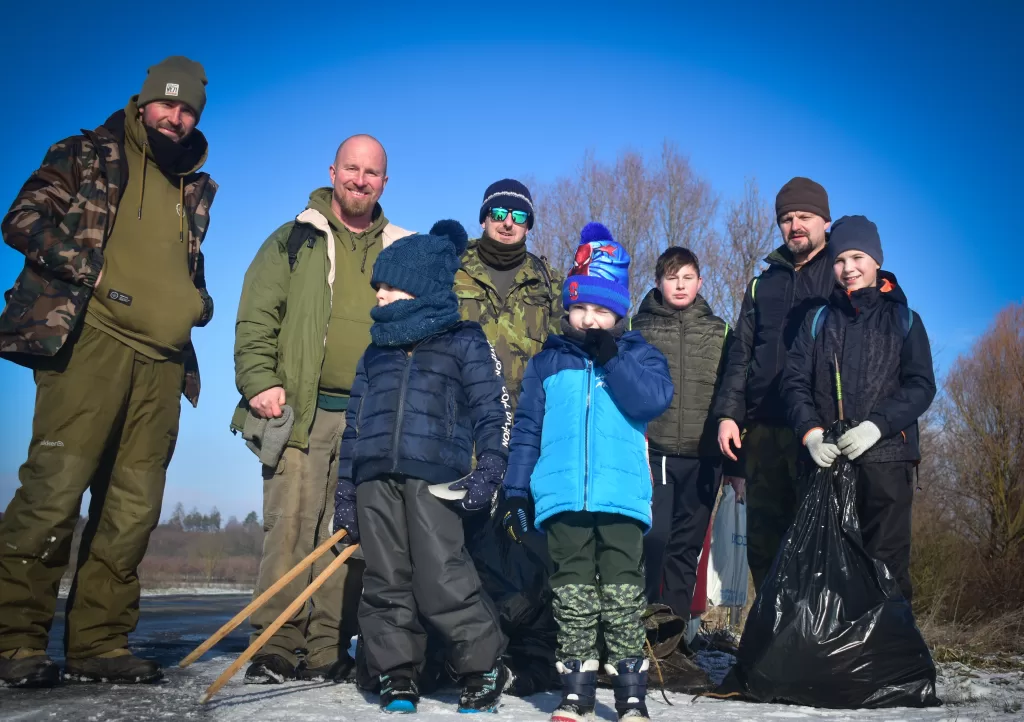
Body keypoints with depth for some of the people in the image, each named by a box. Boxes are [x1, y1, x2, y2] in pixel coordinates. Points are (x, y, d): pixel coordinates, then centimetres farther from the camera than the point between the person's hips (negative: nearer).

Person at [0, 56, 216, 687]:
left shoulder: (195, 189, 25)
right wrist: (94, 271, -12)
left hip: (162, 362, 6)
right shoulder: (89, 155, 9)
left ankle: (99, 644, 12)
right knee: (55, 489, -10)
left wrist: (200, 301, 11)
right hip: (90, 341, -5)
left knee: (134, 509, 4)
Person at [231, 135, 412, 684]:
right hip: (302, 410, -2)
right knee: (290, 525, -6)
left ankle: (328, 651, 9)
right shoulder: (294, 240, 11)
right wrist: (260, 382, -8)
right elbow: (256, 318, 5)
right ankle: (276, 648, 2)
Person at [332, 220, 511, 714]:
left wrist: (488, 471, -11)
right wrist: (345, 493, 14)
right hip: (375, 480, 5)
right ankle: (397, 678, 16)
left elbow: (493, 412, 1)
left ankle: (484, 668, 8)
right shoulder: (376, 350, 21)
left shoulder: (464, 342, 7)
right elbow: (354, 423, 20)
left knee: (443, 581, -10)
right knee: (385, 583, 5)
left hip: (434, 477, -5)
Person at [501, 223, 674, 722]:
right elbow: (526, 431, 11)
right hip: (562, 498, 2)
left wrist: (611, 357, -13)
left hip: (621, 497, -1)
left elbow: (653, 401, -11)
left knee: (622, 594, 0)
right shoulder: (547, 362, 12)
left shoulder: (639, 355, 9)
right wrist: (516, 490, 5)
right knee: (572, 594, 7)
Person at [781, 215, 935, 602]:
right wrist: (810, 431, -11)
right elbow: (794, 381, 7)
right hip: (827, 457, 2)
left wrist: (877, 425, -15)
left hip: (885, 457, -2)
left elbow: (921, 385, 2)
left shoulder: (903, 319, 12)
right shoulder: (819, 319, 16)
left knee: (885, 561, -4)